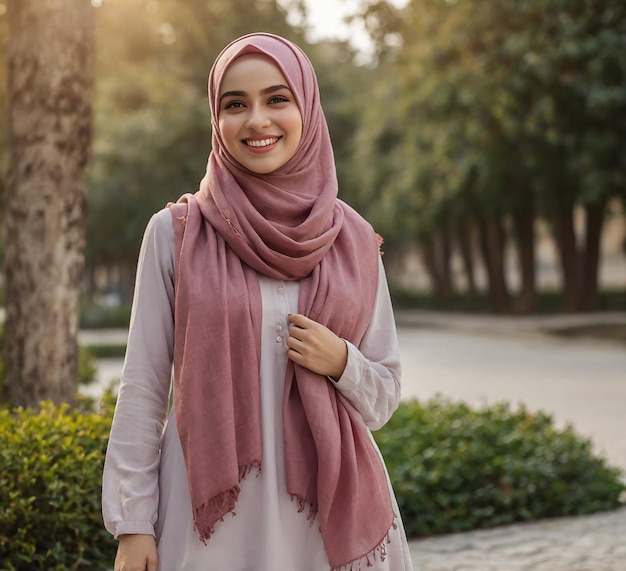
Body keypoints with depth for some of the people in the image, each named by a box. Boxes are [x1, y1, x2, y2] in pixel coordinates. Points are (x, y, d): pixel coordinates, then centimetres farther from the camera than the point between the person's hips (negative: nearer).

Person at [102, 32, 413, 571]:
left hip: (329, 512, 2)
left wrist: (341, 362, -11)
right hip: (212, 519, -2)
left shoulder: (353, 242, 3)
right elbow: (143, 387, -2)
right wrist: (132, 525, -5)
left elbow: (384, 397, 9)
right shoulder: (175, 233, -3)